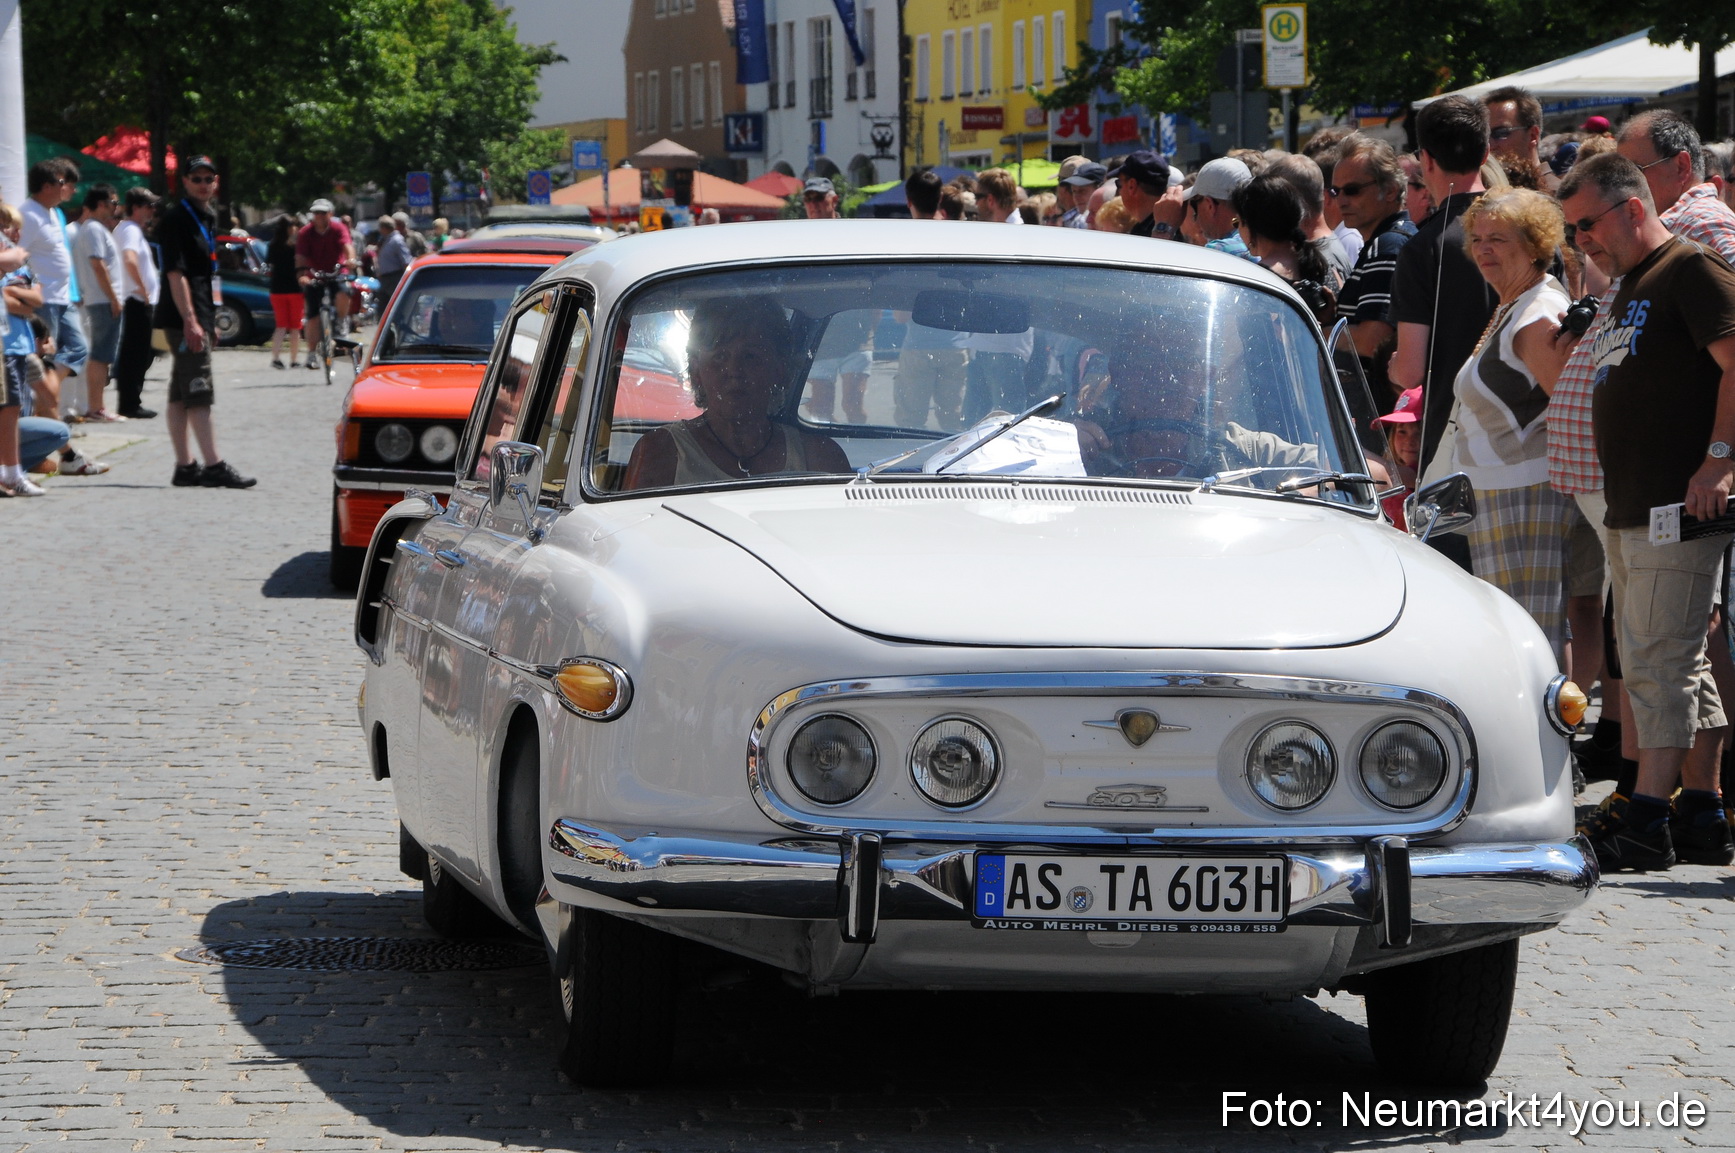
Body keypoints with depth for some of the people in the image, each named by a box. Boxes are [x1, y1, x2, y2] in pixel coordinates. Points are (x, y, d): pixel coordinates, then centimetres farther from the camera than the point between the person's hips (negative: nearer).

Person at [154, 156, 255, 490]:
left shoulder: (208, 218, 17)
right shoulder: (177, 220, -12)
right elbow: (175, 273, -18)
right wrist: (190, 321, -24)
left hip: (198, 316, 10)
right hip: (183, 318, -10)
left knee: (181, 394, 10)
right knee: (199, 392, -11)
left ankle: (185, 466, 12)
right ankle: (214, 466, -14)